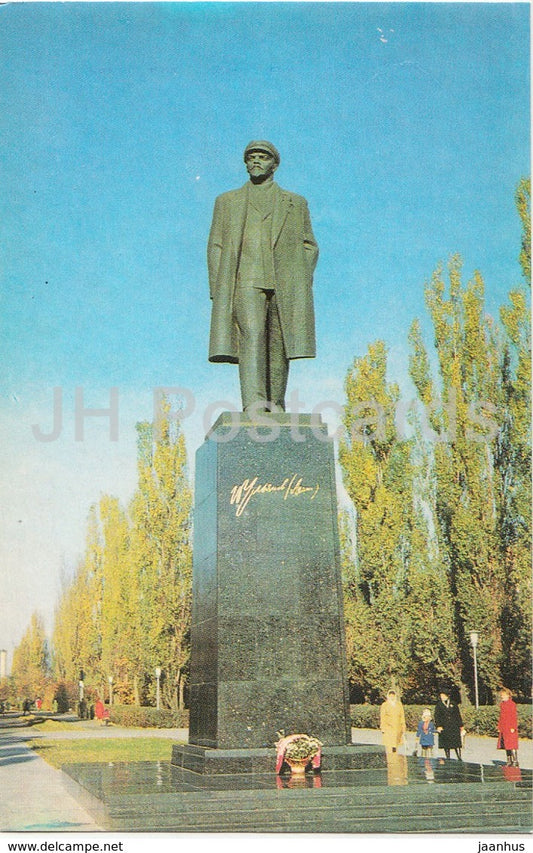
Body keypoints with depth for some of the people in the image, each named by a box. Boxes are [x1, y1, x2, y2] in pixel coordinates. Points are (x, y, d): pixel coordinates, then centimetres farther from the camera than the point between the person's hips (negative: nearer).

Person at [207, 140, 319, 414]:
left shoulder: (296, 203, 21)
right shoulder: (227, 202, 19)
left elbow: (310, 246, 17)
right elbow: (215, 247, 13)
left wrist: (301, 283, 2)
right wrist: (218, 289, 0)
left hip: (284, 286, 2)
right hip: (245, 282, -2)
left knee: (278, 347, -3)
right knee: (251, 335, -21)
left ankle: (275, 405, 4)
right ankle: (253, 402, -31)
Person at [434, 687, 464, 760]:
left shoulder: (453, 704, 9)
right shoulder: (438, 705, 5)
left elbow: (458, 716, 12)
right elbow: (436, 716, 0)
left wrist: (461, 726, 9)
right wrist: (438, 726, -13)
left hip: (454, 727, 0)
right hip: (444, 728, 0)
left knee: (457, 744, -3)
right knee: (446, 745, 2)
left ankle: (459, 758, 4)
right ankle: (448, 759, 10)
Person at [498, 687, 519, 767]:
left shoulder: (512, 704, -9)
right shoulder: (502, 704, 13)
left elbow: (514, 716, -11)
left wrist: (513, 727, -15)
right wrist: (499, 727, 16)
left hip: (510, 728, -8)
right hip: (503, 729, 8)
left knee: (512, 745, -7)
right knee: (506, 745, 10)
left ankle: (515, 761, -1)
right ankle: (509, 761, 16)